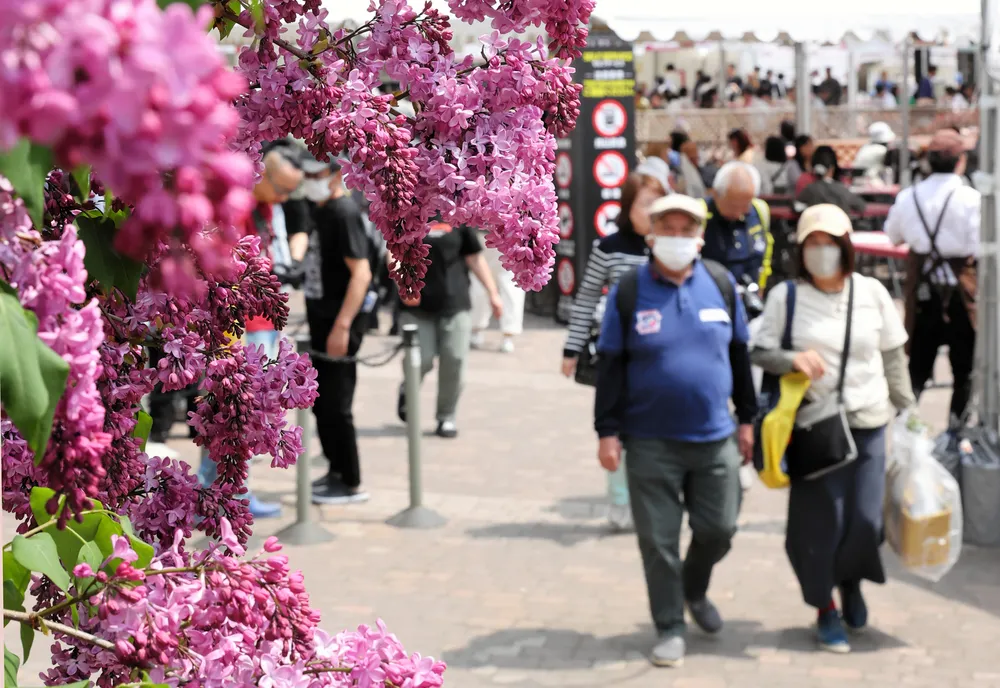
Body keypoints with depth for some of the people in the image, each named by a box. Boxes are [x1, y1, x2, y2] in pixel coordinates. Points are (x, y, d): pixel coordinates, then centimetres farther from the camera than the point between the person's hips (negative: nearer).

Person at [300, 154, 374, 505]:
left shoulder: (344, 213, -15)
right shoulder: (316, 209, 13)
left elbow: (361, 273, -22)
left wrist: (342, 325, -27)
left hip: (340, 318, -9)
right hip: (320, 317, 9)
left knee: (335, 404, -4)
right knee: (321, 400, 16)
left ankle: (351, 484, 5)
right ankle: (337, 471, 28)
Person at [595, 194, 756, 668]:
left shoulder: (720, 283, 3)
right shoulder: (628, 291, -4)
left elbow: (740, 355, 11)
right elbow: (610, 367, -2)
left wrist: (746, 418, 11)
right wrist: (607, 432, -5)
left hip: (715, 438, 2)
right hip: (650, 442, -2)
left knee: (718, 529, 8)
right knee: (659, 540, 3)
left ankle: (695, 590, 38)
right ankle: (670, 627, 18)